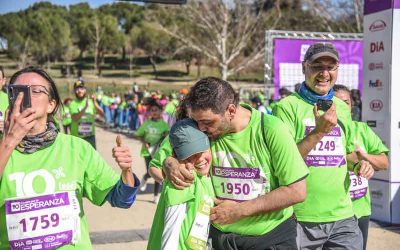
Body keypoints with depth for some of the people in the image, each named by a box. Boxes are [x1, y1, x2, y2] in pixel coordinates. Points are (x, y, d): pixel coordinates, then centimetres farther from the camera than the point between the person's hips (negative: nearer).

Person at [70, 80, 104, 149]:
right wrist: (85, 107, -32)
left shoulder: (91, 102, 0)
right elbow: (75, 118, -21)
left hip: (90, 136, 1)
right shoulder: (73, 104, -6)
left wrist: (95, 103, -26)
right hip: (77, 136, -1)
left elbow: (102, 114, -10)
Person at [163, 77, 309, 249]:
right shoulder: (203, 130, -8)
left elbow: (297, 191, -17)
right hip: (219, 236, 4)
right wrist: (170, 164, -20)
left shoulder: (271, 130, -18)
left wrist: (240, 210, -19)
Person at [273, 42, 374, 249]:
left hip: (343, 216, 5)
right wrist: (319, 131, -21)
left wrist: (358, 164, 4)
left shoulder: (342, 108, 13)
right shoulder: (287, 106, -7)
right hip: (300, 219, -5)